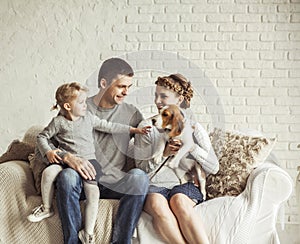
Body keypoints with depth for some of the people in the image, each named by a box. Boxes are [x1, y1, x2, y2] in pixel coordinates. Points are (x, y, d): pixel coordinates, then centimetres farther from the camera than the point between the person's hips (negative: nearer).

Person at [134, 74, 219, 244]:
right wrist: (164, 154, -12)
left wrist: (191, 147, -11)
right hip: (154, 185, 0)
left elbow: (214, 168, 2)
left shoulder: (194, 128, 9)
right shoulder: (147, 127, 10)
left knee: (179, 201, -36)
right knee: (157, 204, -35)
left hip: (184, 185, 0)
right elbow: (141, 167, 4)